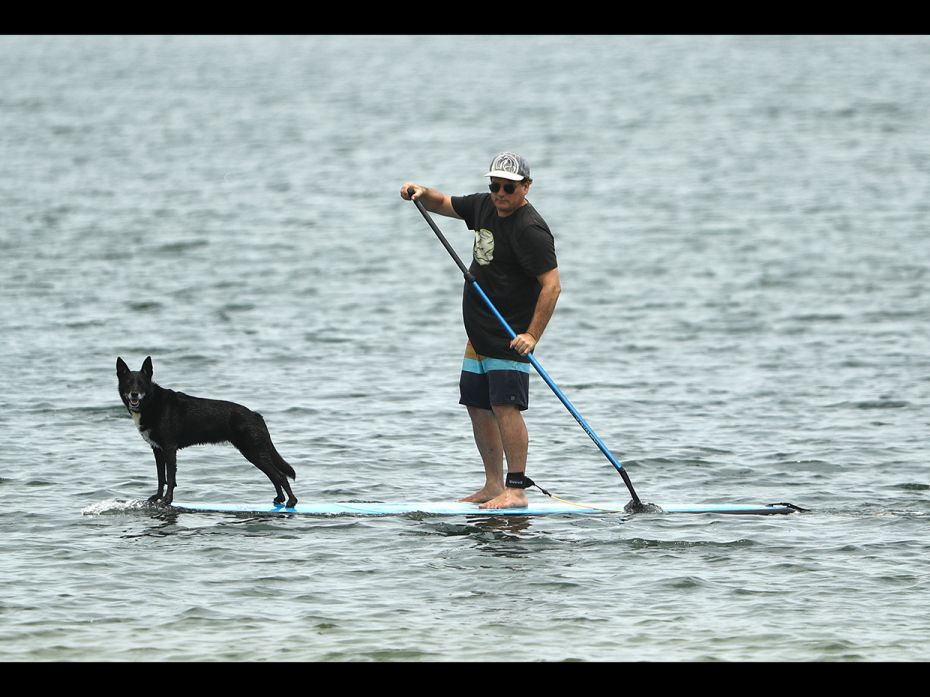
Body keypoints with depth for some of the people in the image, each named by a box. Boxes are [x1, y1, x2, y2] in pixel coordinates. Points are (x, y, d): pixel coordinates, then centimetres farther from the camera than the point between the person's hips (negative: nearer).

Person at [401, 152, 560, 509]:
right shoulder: (484, 207, 9)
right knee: (478, 407, 12)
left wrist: (532, 336, -28)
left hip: (510, 340, -9)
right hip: (479, 337, 9)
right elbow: (443, 204, 25)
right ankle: (493, 485, 19)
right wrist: (422, 193, 2)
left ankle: (516, 490, -16)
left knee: (505, 406, -15)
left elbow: (552, 285, -23)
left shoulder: (530, 229, -18)